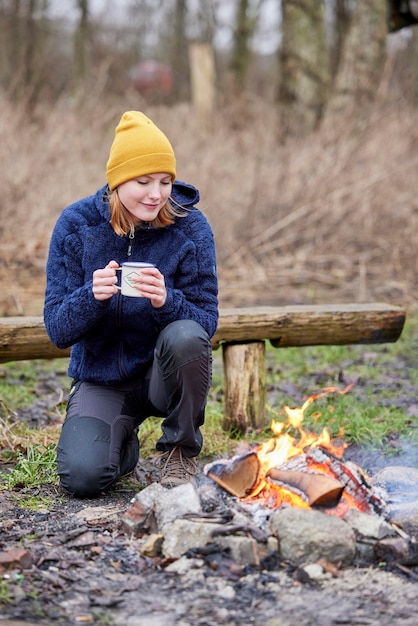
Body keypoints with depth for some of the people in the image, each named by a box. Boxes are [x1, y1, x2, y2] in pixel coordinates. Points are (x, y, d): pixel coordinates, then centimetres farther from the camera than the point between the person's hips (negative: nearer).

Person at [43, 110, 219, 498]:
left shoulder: (189, 227, -11)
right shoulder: (76, 225, -9)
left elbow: (207, 323, -12)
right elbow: (57, 329, -9)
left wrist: (167, 301, -34)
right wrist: (92, 296, -30)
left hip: (167, 375, 0)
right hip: (102, 380, 1)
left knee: (185, 336, -35)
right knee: (82, 477, -24)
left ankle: (180, 451, -7)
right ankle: (124, 445, 16)